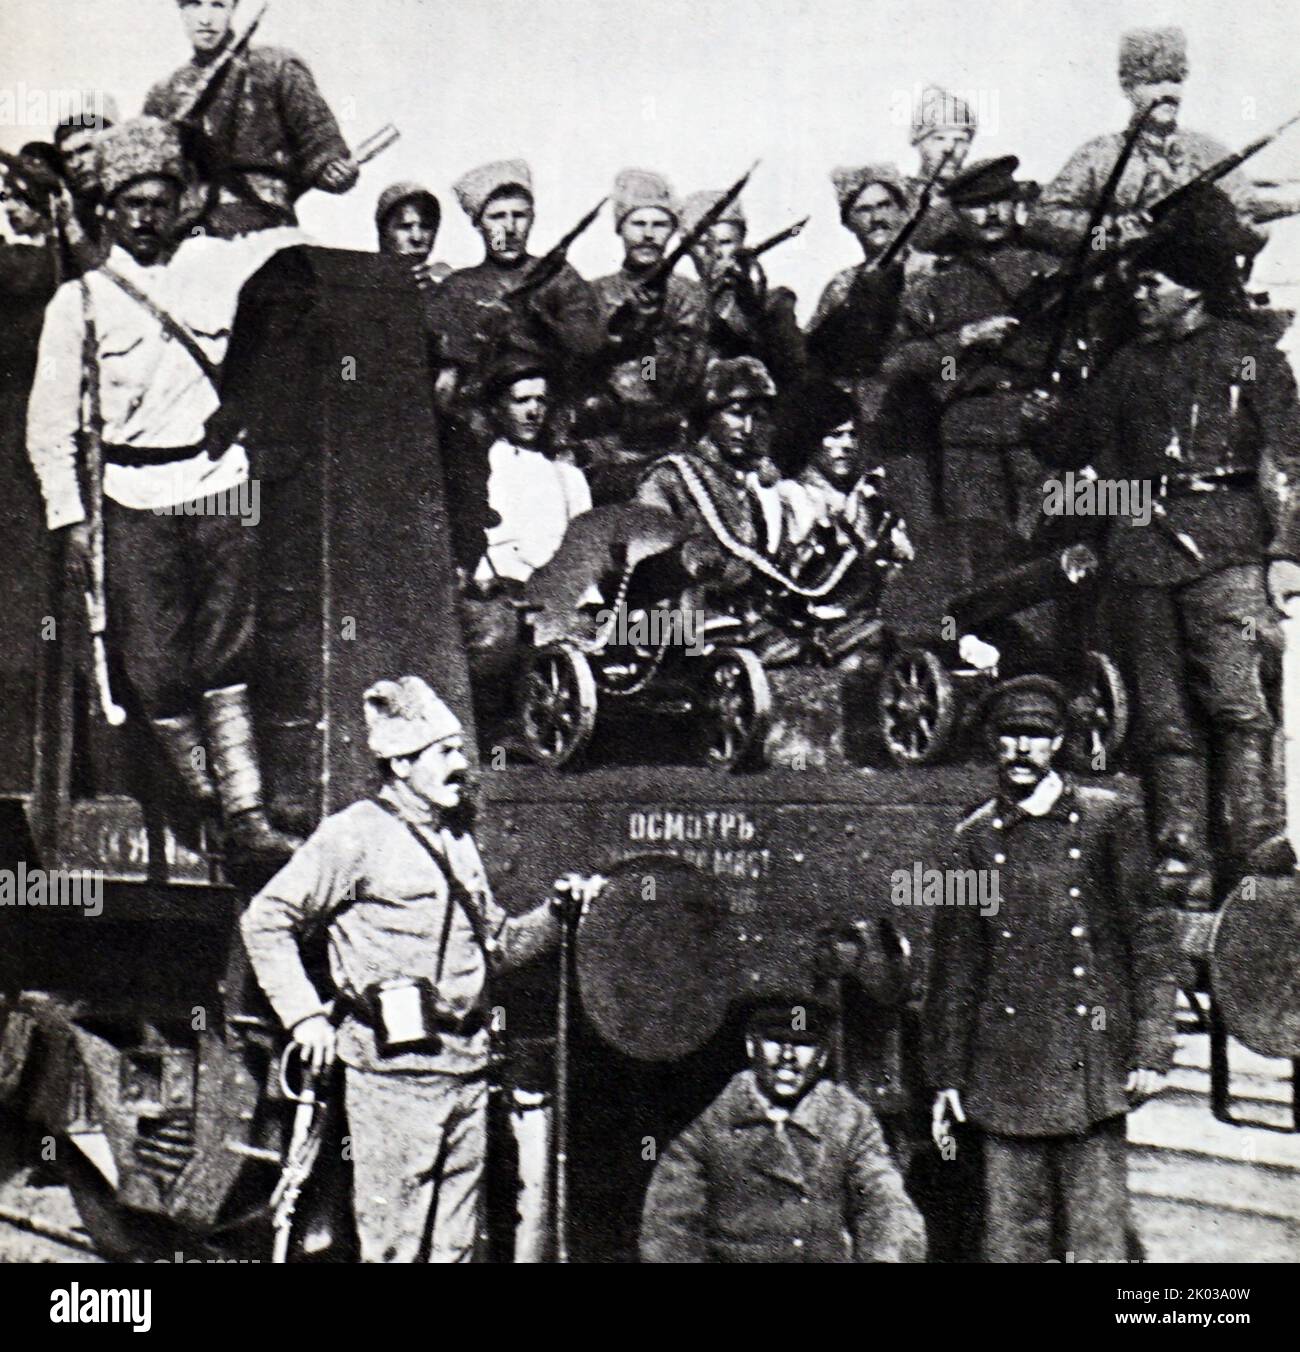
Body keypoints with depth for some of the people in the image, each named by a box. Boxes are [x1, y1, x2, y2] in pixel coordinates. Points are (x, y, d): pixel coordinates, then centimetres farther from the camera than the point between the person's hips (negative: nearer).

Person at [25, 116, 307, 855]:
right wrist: (69, 515, 0)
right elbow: (51, 420, 5)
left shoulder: (217, 265, 7)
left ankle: (247, 811, -5)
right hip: (135, 496, -1)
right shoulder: (80, 299, 4)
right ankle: (199, 801, 11)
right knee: (157, 664, -4)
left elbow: (295, 242, 27)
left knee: (227, 656, -4)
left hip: (220, 482, 1)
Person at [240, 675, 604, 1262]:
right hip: (393, 1065, -7)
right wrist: (304, 1015, -9)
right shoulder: (355, 835, -6)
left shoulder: (458, 839, 18)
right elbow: (265, 921, -5)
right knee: (395, 1240, -4)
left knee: (457, 1240, 12)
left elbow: (495, 948, 23)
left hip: (465, 1065, 7)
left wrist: (557, 911, 8)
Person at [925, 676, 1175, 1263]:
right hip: (1005, 1074, 2)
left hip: (1091, 1070, -2)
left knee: (1097, 1238, -1)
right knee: (1010, 1241, 4)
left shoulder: (1109, 820, 4)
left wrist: (1151, 1051, -4)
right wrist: (945, 1077, 9)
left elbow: (1149, 941, 4)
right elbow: (953, 966, 12)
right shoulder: (976, 837, 9)